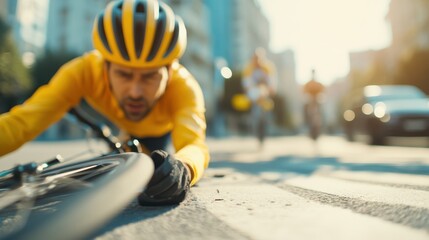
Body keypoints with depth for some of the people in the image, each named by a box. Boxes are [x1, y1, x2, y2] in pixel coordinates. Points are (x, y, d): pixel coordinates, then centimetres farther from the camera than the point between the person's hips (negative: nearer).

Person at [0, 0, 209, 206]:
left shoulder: (182, 85, -45)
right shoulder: (86, 71, -41)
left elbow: (193, 144, -60)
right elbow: (23, 121, -48)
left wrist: (183, 169, -83)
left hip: (162, 127, -1)